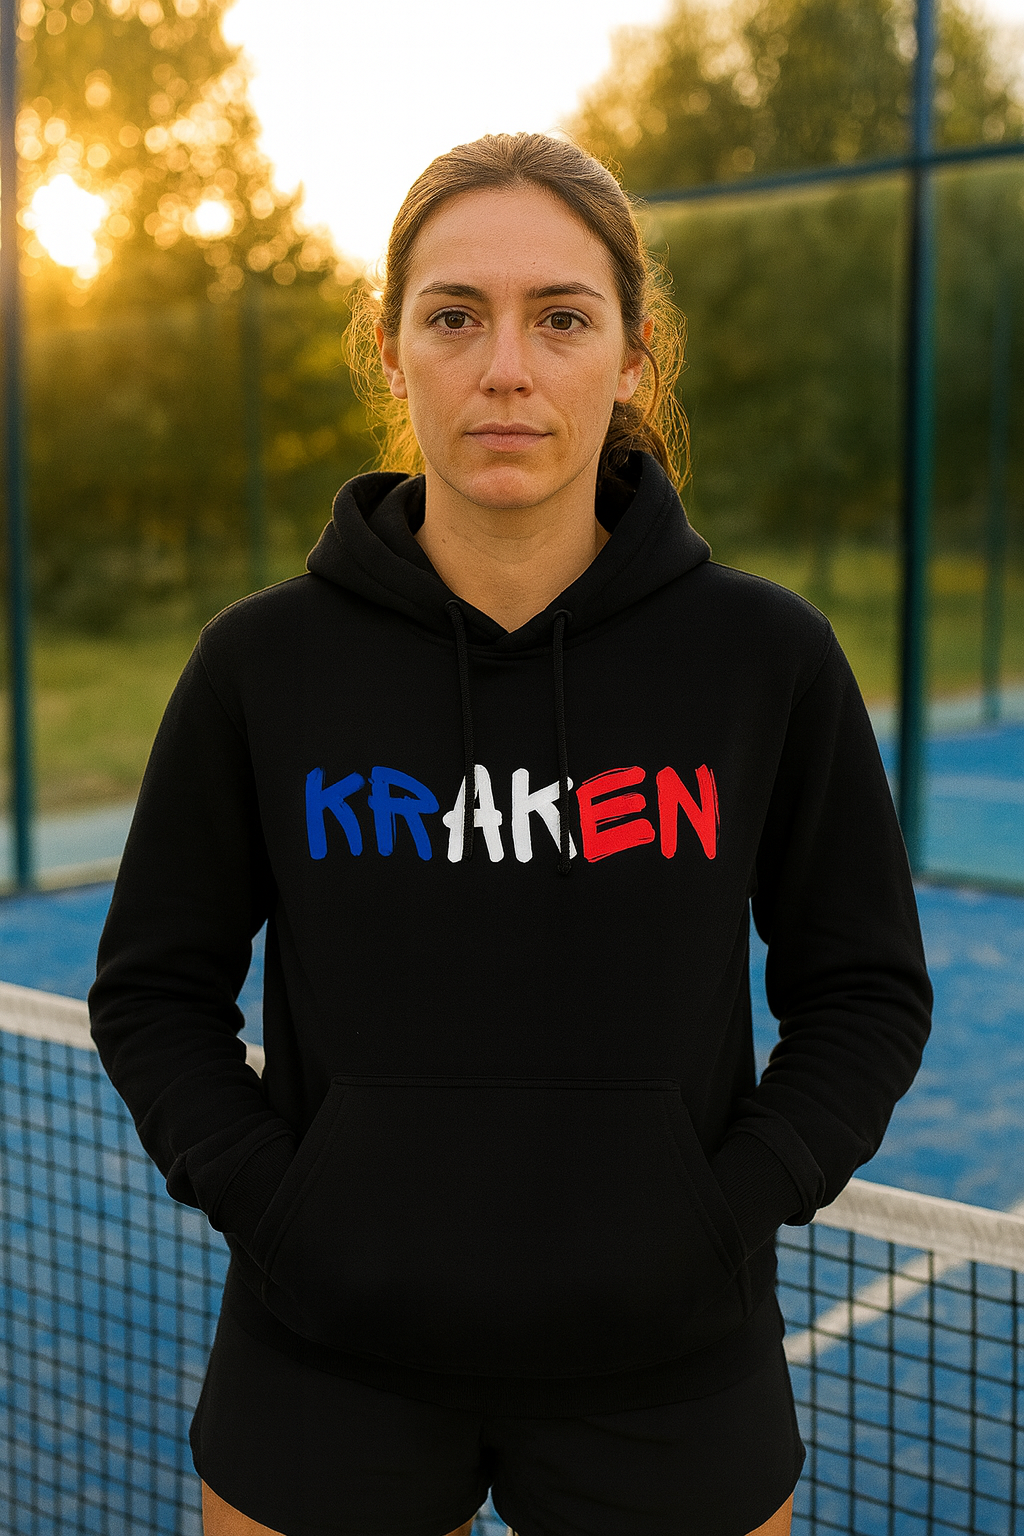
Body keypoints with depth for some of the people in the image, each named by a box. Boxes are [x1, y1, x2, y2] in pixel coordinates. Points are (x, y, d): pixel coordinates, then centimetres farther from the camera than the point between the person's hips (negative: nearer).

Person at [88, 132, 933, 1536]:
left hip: (667, 1368, 1)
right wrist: (272, 1207, -8)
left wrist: (729, 1215, -8)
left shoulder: (768, 658, -6)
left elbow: (865, 990, 3)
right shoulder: (262, 665, -6)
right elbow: (154, 988, 3)